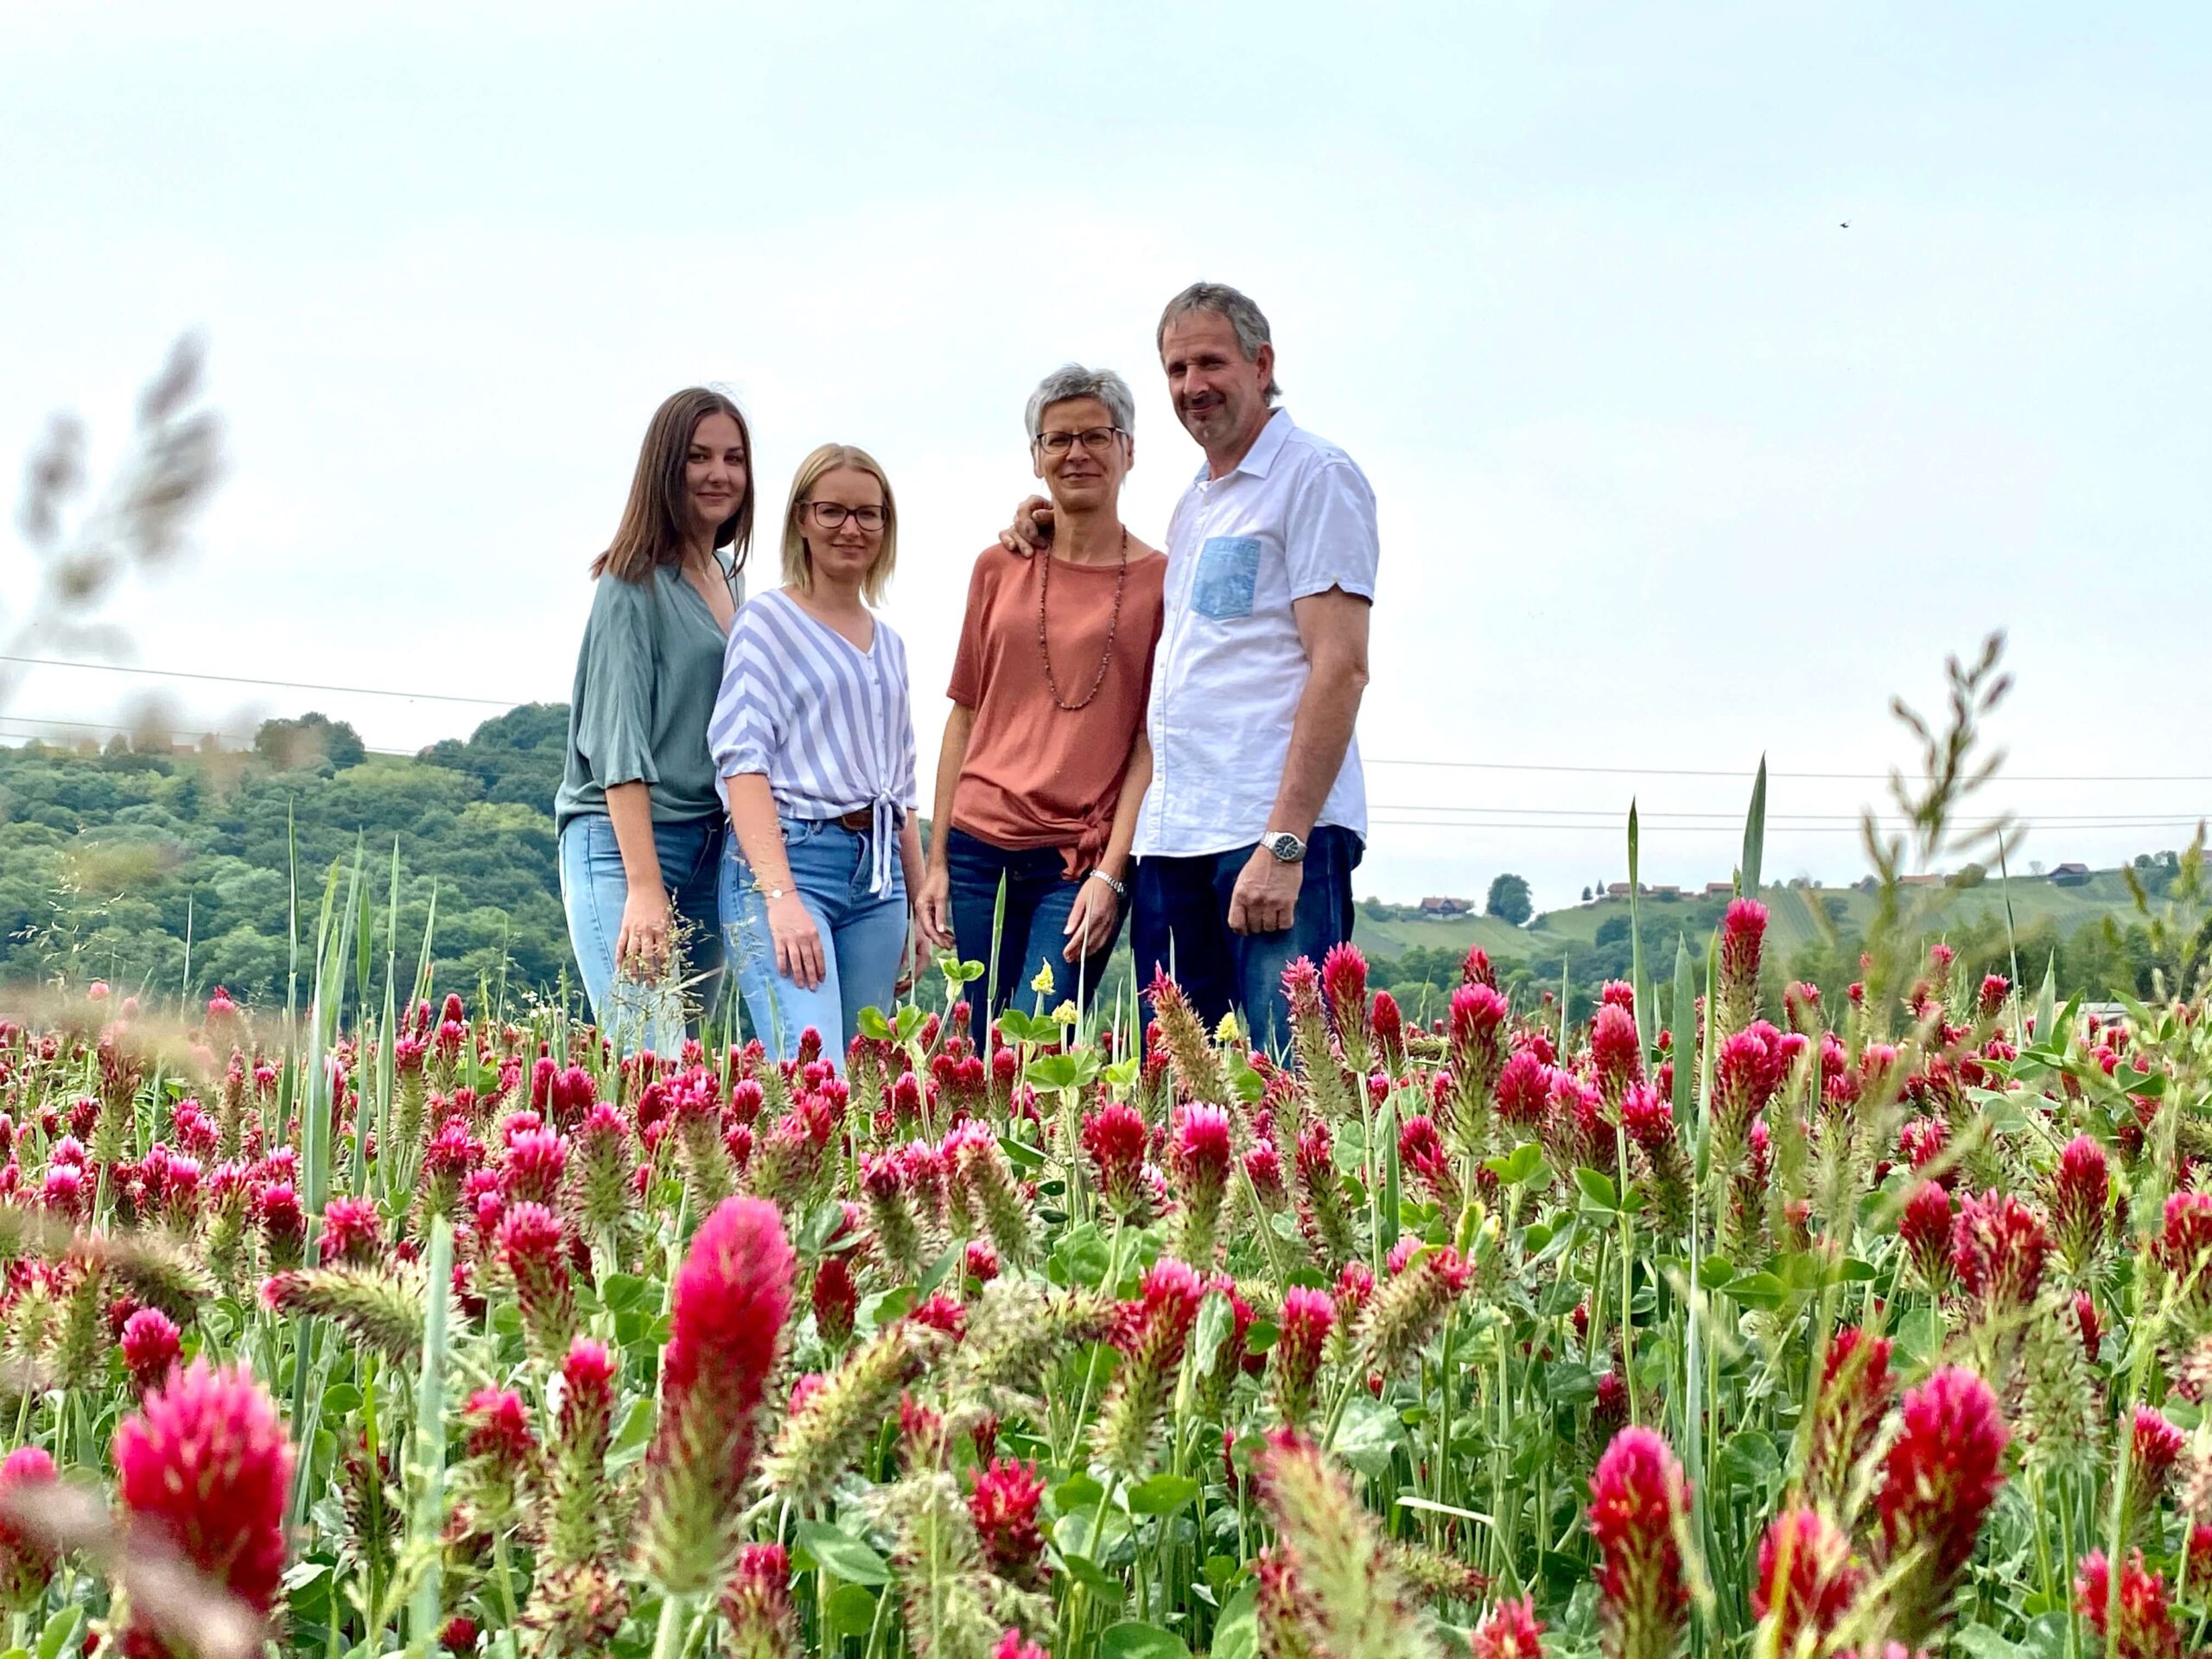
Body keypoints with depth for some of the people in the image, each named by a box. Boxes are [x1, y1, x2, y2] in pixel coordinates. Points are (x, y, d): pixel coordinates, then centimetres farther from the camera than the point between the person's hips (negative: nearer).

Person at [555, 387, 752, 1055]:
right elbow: (618, 742, -12)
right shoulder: (636, 582, -6)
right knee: (650, 1063, -16)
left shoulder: (729, 580, 15)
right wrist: (643, 888, -20)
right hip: (624, 843, -7)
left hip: (712, 846, 7)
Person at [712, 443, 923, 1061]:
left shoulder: (888, 645, 20)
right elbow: (743, 761, -9)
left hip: (878, 874, 7)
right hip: (789, 858, -7)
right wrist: (780, 895, -20)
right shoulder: (769, 622, 1)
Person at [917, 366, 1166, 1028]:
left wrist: (1111, 872, -10)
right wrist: (936, 861, 8)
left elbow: (1152, 742, -2)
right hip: (979, 848, 3)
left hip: (1083, 858, -3)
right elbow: (965, 715, 13)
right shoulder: (999, 568, 10)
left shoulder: (1160, 579, 1)